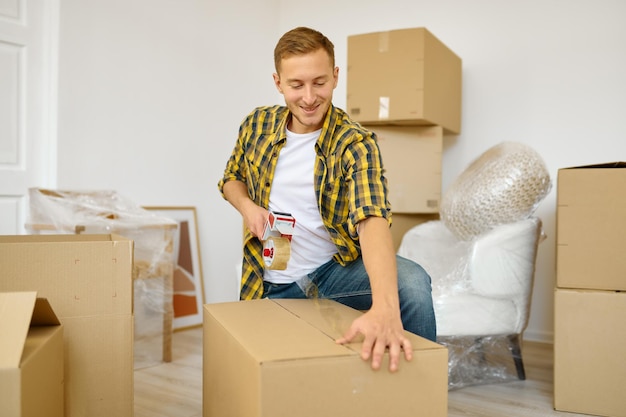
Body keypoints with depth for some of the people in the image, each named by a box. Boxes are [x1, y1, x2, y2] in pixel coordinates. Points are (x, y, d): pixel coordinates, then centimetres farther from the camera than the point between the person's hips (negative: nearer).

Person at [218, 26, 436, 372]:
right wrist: (247, 207, -12)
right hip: (272, 283, 3)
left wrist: (384, 308, -52)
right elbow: (231, 178, 14)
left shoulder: (355, 144, -17)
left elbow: (372, 219, -34)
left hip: (335, 270, -3)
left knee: (412, 282, -28)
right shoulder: (257, 125, -4)